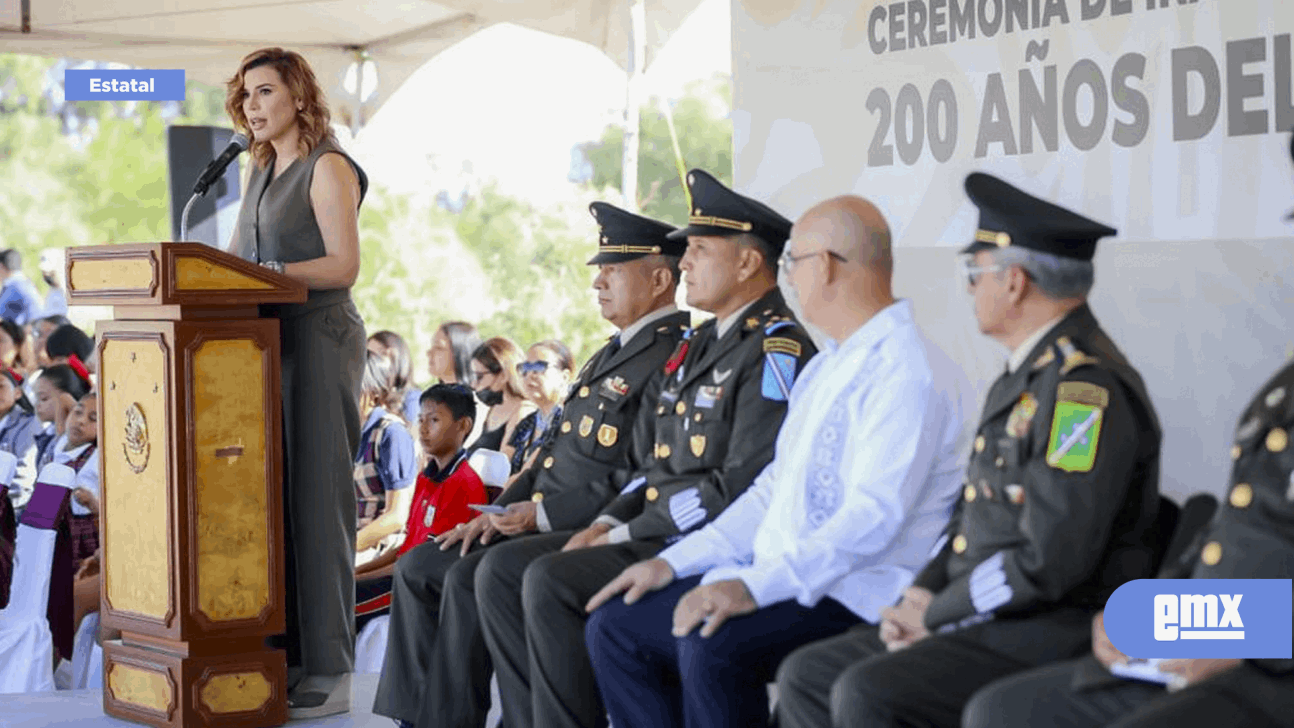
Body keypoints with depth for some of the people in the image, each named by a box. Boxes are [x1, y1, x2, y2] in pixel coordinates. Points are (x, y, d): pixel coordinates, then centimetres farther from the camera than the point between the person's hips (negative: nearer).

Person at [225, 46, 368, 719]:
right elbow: (237, 254, 21)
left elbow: (344, 264, -14)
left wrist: (269, 271, -21)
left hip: (320, 341, -8)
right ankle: (286, 656, 12)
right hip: (269, 340, 8)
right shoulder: (261, 170, 18)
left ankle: (327, 673, -4)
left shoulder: (328, 168, -6)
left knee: (317, 497, -7)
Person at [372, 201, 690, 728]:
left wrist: (542, 514, -19)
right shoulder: (611, 354, 20)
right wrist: (501, 513, 7)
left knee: (470, 577, -26)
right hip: (544, 524, 10)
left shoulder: (673, 359, -13)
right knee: (418, 569, 1)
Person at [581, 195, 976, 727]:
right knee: (614, 625, 2)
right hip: (775, 579, 10)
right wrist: (675, 561, 11)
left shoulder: (909, 373, -15)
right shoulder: (825, 366, 19)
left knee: (712, 645, -34)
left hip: (858, 597, -10)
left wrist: (755, 586, -32)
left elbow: (874, 518, -25)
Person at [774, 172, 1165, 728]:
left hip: (1052, 633, -10)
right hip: (982, 619, 11)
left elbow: (1048, 562, -23)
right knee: (805, 677, 4)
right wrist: (920, 594, 4)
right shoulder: (1025, 376, 18)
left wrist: (936, 614, -12)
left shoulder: (1087, 388, -18)